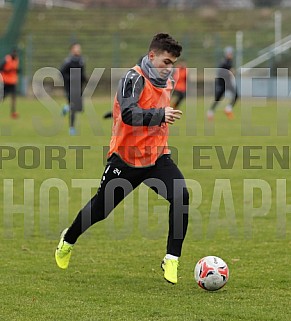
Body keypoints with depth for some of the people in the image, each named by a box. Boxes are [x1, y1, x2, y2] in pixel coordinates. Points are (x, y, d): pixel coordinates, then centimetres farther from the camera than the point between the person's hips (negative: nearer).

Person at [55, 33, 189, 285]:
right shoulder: (134, 78, -17)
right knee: (100, 208, 10)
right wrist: (160, 115, -43)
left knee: (181, 196, -21)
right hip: (126, 158, -5)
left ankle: (172, 260, -14)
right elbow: (128, 114, -33)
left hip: (157, 156, 5)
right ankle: (68, 241, 41)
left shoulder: (167, 83, 8)